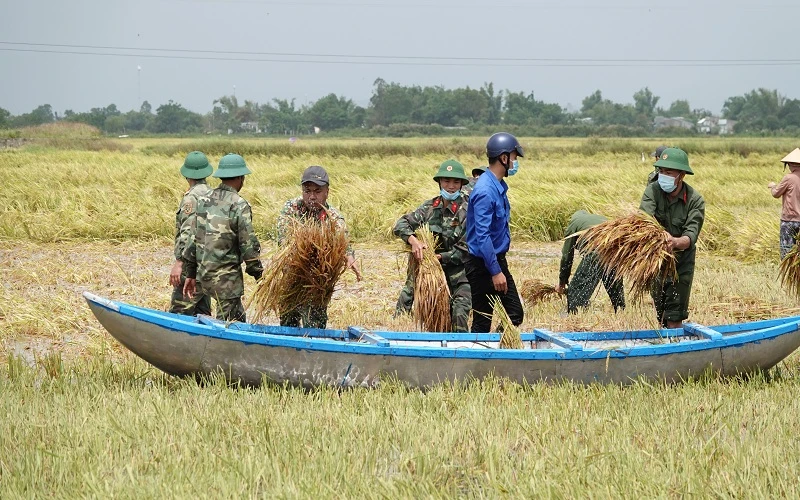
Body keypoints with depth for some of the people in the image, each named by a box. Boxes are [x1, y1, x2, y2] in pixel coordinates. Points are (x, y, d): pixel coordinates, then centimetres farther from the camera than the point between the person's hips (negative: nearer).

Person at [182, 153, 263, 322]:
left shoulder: (204, 201, 7)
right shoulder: (239, 205, -14)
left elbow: (193, 239, 10)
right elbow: (248, 245, -14)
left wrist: (191, 274, 17)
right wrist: (259, 275, -4)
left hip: (204, 273, 7)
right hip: (227, 277, -7)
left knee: (239, 318, 20)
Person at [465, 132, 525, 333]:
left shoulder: (499, 186, 8)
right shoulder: (485, 190, -22)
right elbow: (482, 235, -26)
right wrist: (495, 271, -25)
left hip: (497, 259, 10)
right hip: (483, 265, -10)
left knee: (515, 315, 10)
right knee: (482, 322, -1)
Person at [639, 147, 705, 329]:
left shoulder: (695, 201, -19)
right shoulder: (653, 190, -14)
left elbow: (691, 237, -29)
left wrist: (675, 242, -54)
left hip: (681, 260, -2)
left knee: (674, 316, -5)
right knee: (660, 313, 13)